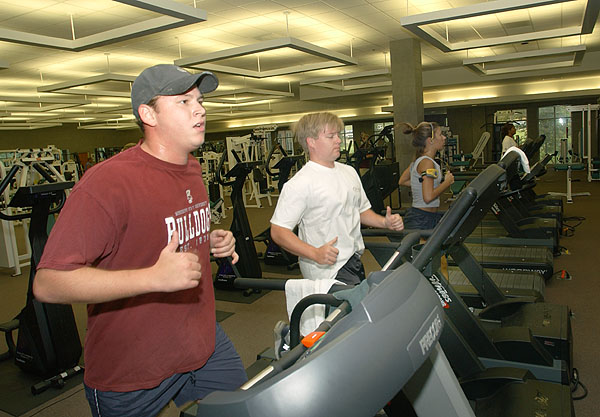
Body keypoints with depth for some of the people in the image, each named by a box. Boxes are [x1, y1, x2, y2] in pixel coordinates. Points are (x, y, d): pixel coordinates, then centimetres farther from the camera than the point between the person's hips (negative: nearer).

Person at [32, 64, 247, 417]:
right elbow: (48, 283, -27)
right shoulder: (108, 182, -24)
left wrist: (211, 242, 1)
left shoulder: (192, 170, 5)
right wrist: (155, 277, -36)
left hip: (204, 344, 8)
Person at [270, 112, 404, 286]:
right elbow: (278, 231, -18)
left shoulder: (349, 172, 12)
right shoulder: (298, 185, -15)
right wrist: (315, 254, -28)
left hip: (354, 260, 8)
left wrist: (385, 222, 4)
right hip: (327, 269, -8)